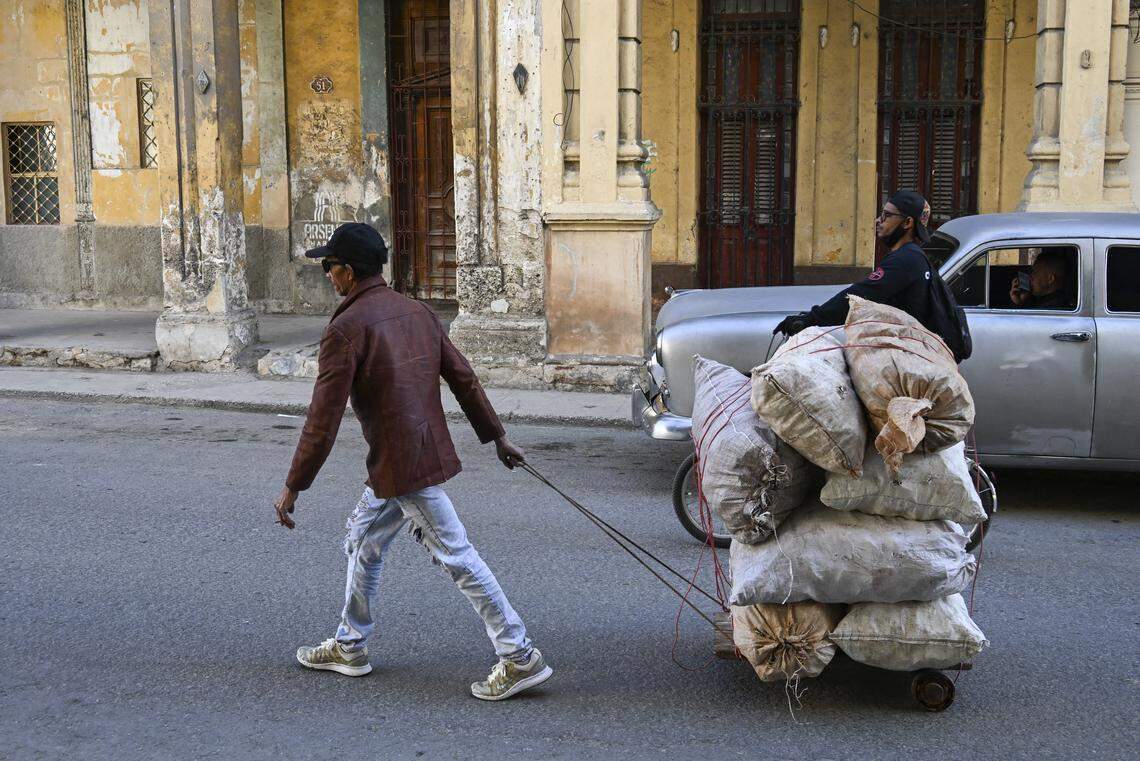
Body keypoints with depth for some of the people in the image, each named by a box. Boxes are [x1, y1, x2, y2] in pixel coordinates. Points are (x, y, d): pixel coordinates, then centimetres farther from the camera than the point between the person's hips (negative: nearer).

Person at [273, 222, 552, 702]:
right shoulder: (416, 312, 9)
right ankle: (349, 648, 33)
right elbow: (463, 378, 11)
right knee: (362, 541, 21)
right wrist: (497, 435, 19)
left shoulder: (346, 327, -14)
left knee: (456, 556, -5)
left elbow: (324, 417, -17)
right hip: (428, 453, 9)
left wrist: (294, 486, -11)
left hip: (401, 465, -9)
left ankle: (520, 659, 1)